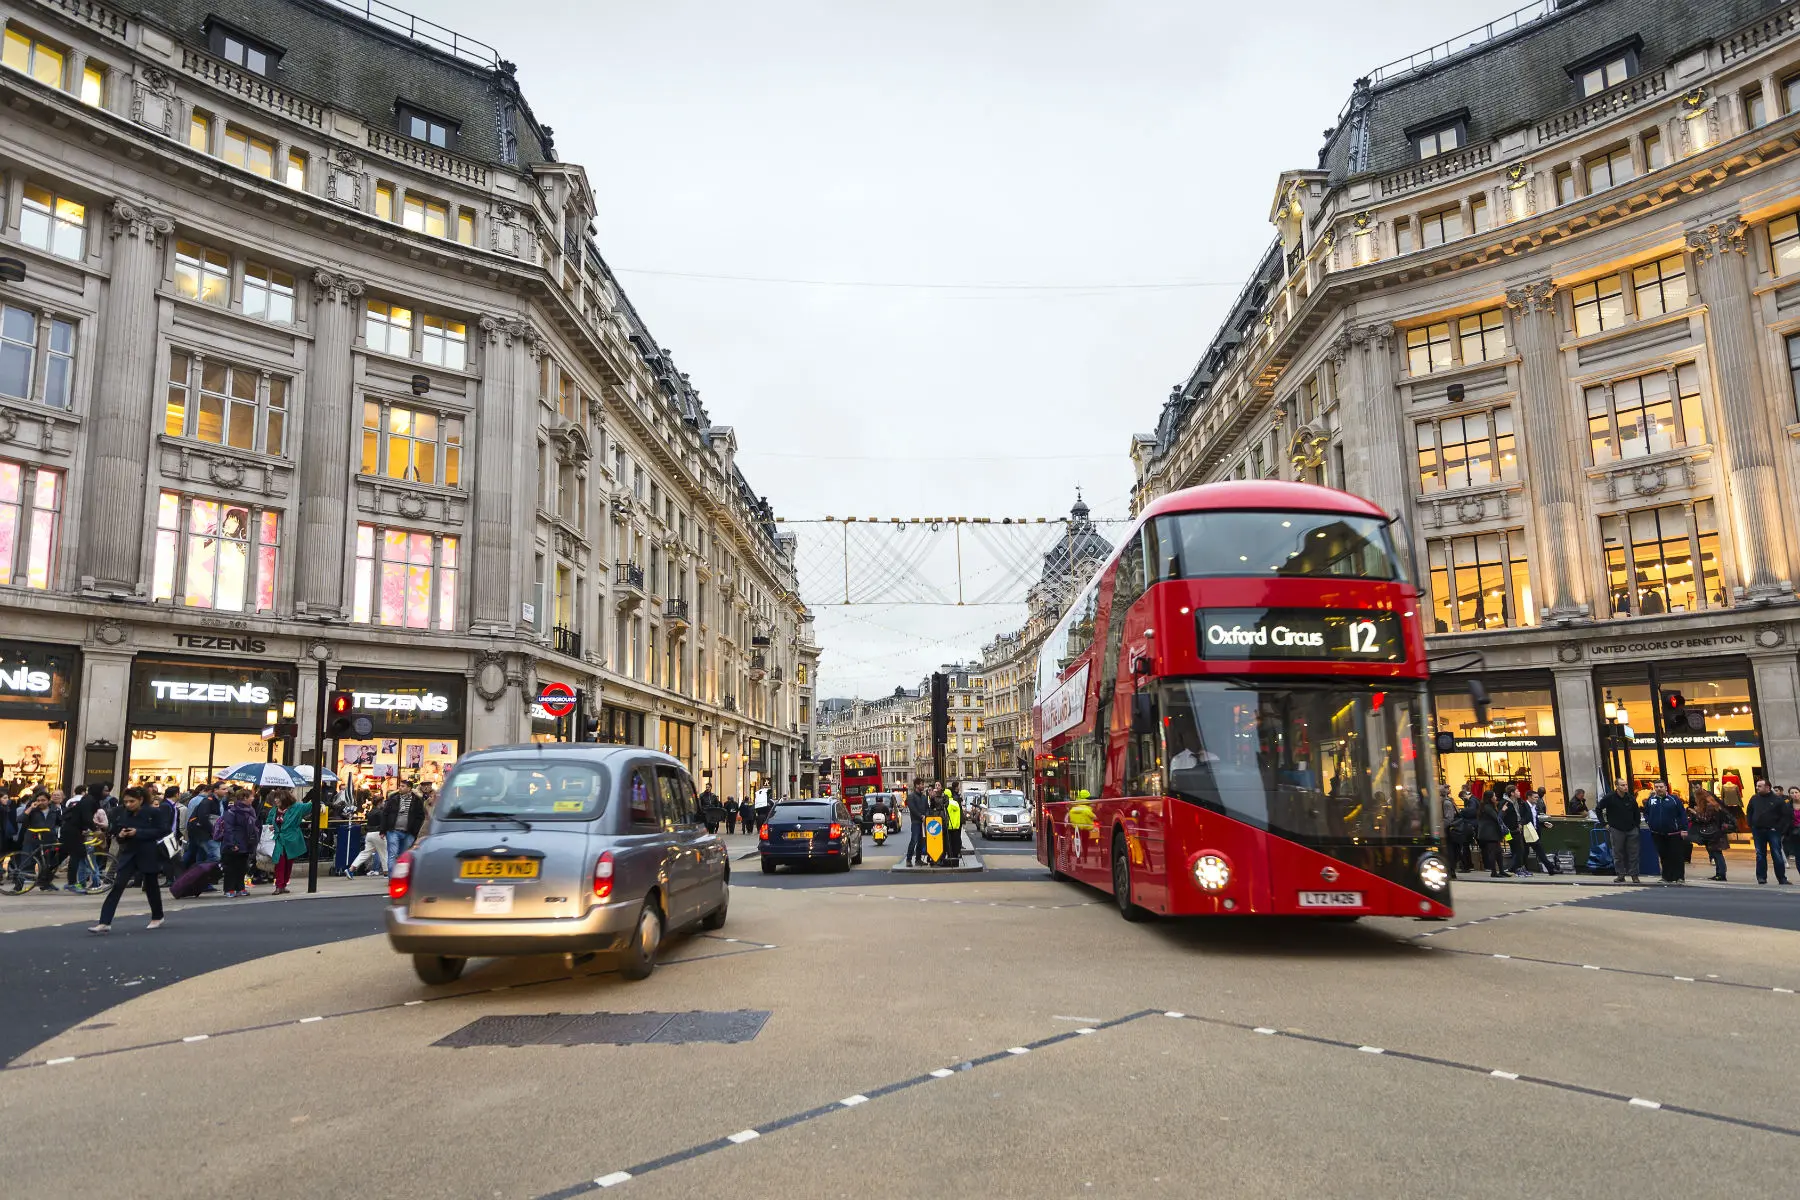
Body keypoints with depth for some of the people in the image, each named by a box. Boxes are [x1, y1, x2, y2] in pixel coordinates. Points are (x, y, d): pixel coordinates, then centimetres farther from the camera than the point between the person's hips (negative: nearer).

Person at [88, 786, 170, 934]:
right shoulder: (123, 813, 4)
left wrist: (138, 832, -23)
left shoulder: (154, 812, -10)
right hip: (128, 854, 4)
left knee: (151, 886, 11)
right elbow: (116, 830, 15)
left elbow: (162, 831, -15)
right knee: (117, 886, -10)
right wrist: (120, 835, -9)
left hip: (148, 854, -4)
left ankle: (157, 917, 30)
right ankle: (105, 923, -13)